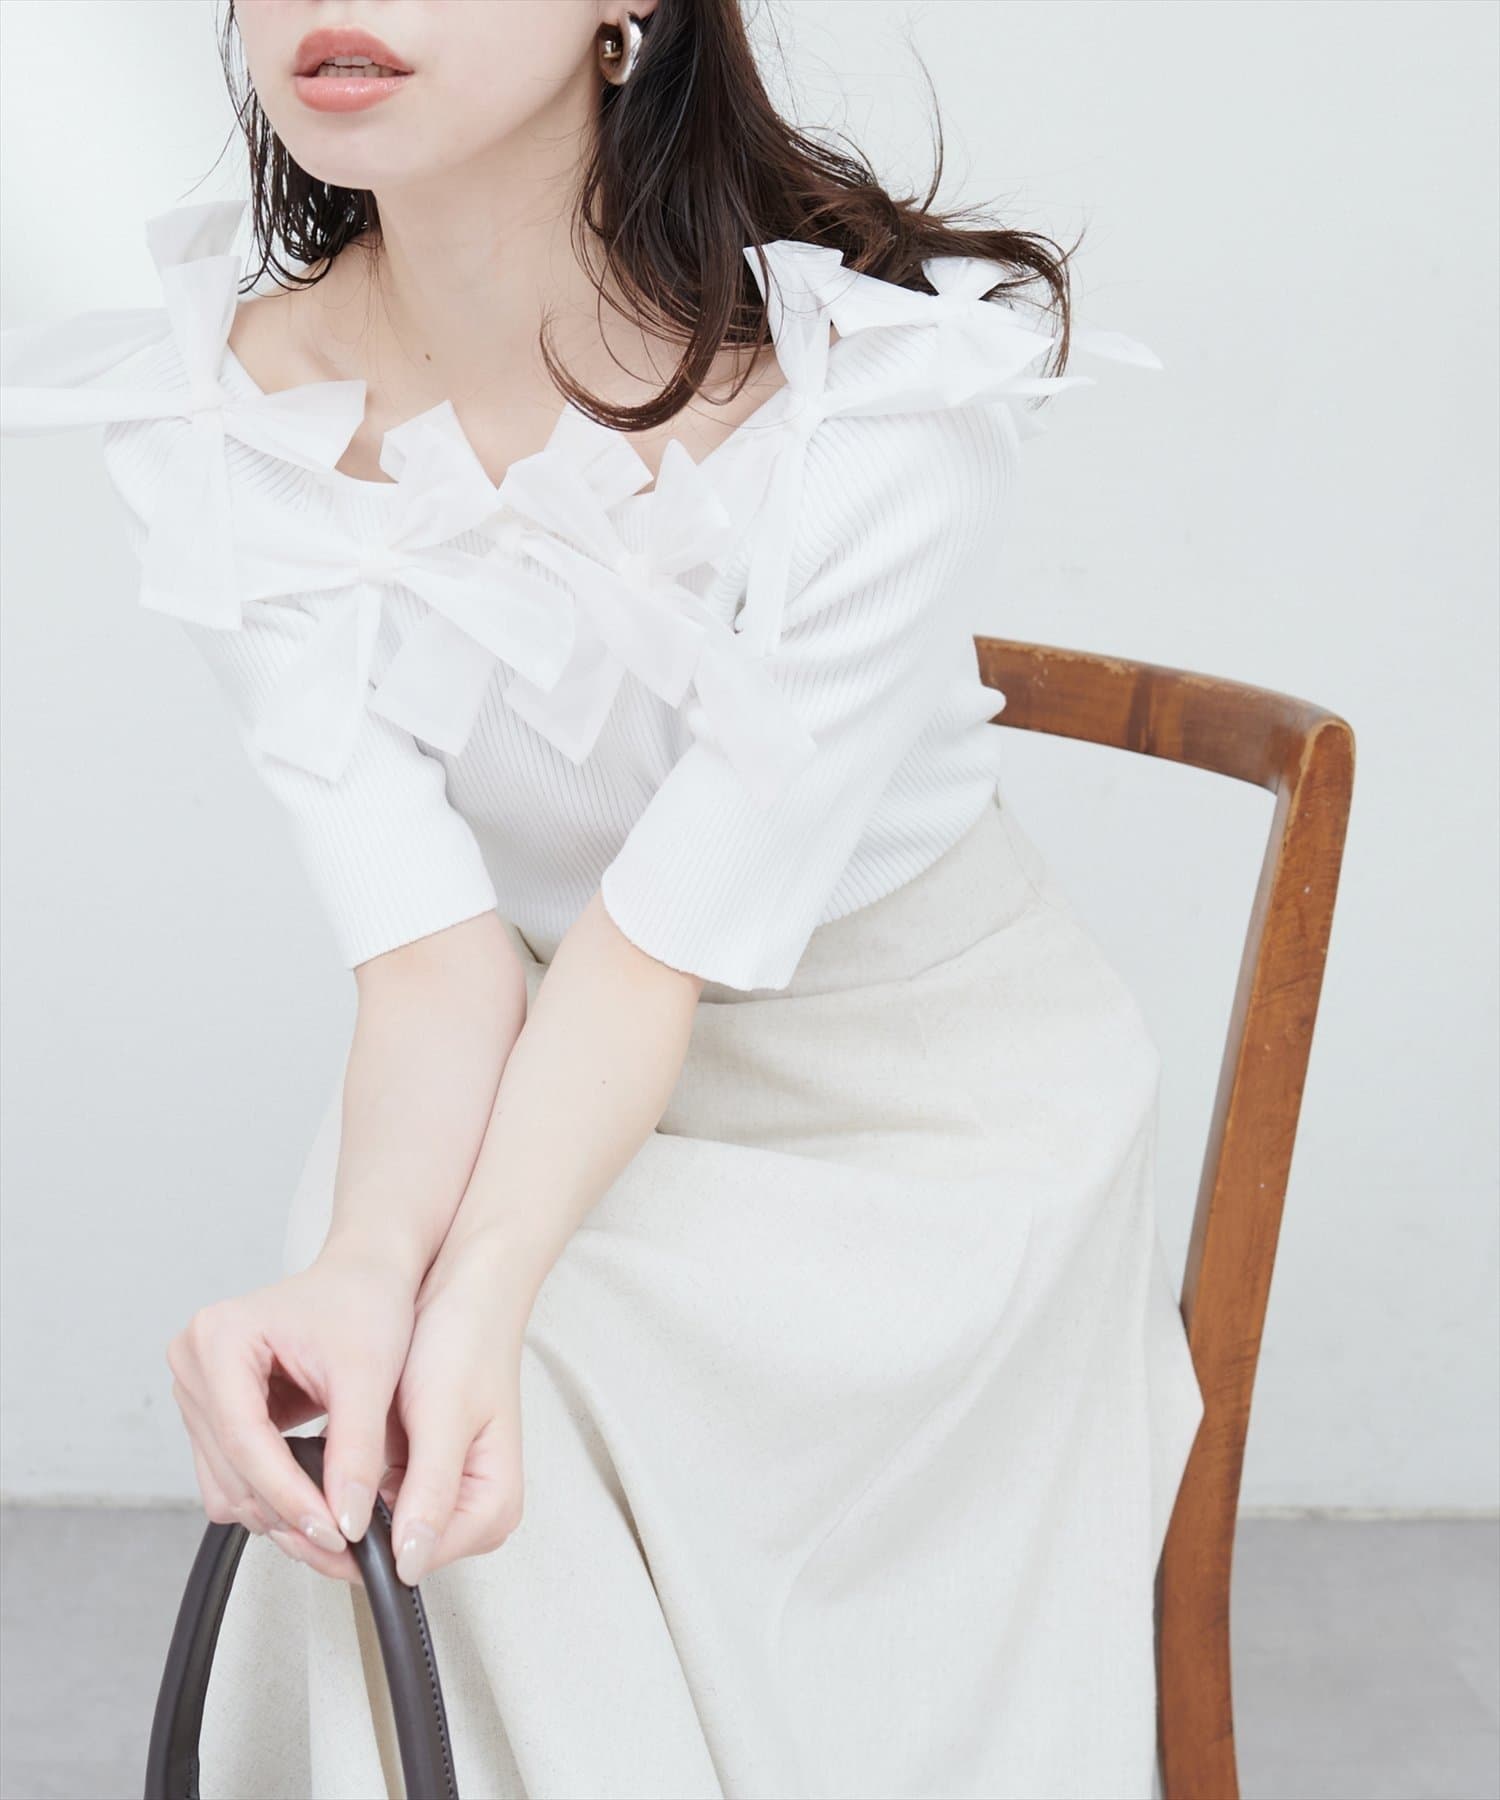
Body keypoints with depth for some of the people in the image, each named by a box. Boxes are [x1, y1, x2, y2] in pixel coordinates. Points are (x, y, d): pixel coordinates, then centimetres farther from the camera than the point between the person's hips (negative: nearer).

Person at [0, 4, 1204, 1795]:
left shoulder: (899, 374, -27)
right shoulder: (217, 428, -16)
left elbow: (668, 935, -25)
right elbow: (433, 949, -21)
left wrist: (485, 1297, -41)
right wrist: (359, 1273, -42)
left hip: (922, 1095, -2)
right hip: (512, 1111, 2)